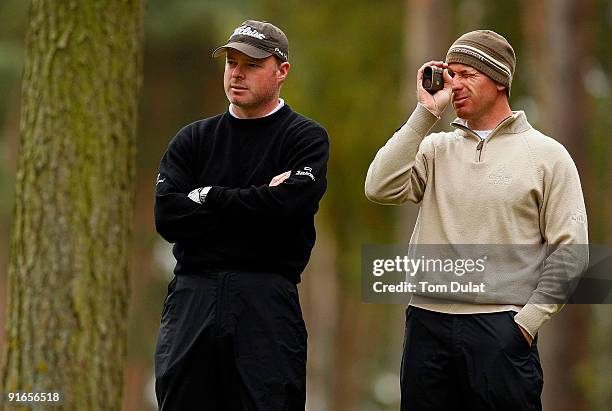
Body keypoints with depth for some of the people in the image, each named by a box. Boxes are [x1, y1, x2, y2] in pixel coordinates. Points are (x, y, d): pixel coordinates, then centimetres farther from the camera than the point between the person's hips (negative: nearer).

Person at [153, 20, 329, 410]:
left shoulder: (307, 138, 5)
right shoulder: (194, 139, 14)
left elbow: (287, 206, -14)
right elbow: (167, 217, -1)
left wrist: (206, 197, -4)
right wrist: (256, 202, -6)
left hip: (268, 301, -3)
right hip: (191, 298, 3)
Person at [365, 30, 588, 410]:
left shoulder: (547, 155, 3)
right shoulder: (435, 149, 13)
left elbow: (570, 252, -1)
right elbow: (380, 189, -5)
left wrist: (527, 322, -8)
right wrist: (425, 114, -3)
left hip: (501, 327, -3)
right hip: (427, 322, 4)